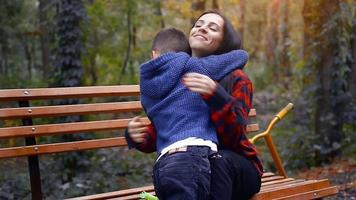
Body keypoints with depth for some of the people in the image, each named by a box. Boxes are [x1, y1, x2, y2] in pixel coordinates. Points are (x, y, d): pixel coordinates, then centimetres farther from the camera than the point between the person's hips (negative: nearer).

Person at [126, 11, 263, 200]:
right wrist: (138, 136, -18)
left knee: (217, 160, -34)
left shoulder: (237, 79, -5)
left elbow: (234, 135, -18)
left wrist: (215, 95, -34)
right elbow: (159, 133, 4)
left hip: (228, 167, -1)